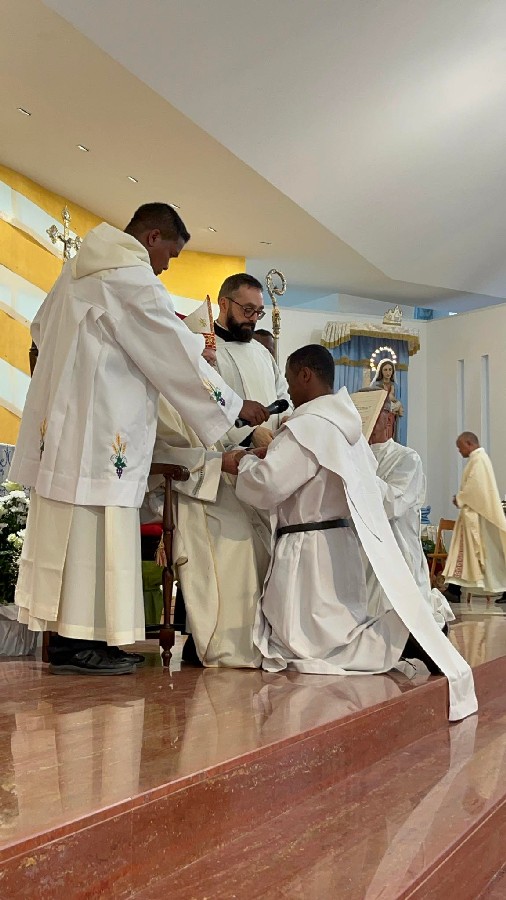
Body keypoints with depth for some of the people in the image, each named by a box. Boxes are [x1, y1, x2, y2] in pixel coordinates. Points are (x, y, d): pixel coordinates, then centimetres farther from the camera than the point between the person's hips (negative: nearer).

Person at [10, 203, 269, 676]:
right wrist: (234, 405, -4)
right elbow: (178, 354, -11)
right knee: (93, 531, -5)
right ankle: (78, 643, 0)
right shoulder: (133, 279, -12)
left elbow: (41, 328, 26)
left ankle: (63, 635, 16)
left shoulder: (80, 268, 16)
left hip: (62, 421, 10)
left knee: (67, 530, 10)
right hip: (97, 427, -9)